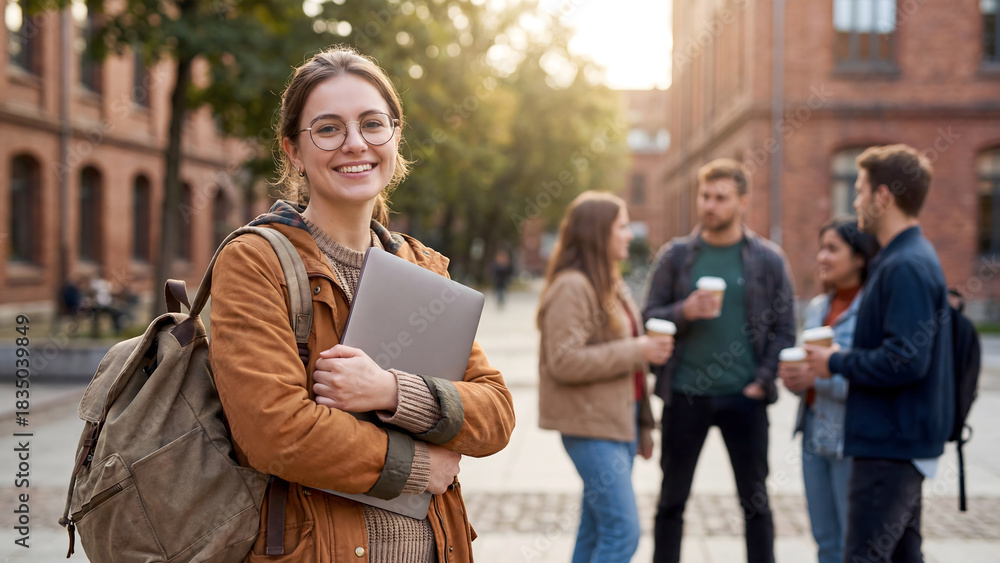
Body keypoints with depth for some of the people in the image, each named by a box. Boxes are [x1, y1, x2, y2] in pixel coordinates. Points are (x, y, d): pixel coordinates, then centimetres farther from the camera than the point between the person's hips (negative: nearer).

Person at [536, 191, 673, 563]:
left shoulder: (611, 284, 17)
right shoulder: (571, 287, -14)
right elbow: (564, 361, -22)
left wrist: (641, 426, 20)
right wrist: (635, 351, -20)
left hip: (620, 421, 9)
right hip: (592, 425, -9)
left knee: (596, 531, 13)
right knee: (623, 532, -12)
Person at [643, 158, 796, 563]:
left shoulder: (768, 259, 1)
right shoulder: (675, 255, 3)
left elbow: (784, 329, 1)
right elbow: (650, 319, 1)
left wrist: (762, 382, -9)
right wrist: (685, 312, -18)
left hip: (744, 398, -1)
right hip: (685, 395, 1)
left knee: (755, 501, 8)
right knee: (672, 500, 10)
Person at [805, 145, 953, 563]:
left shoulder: (906, 267, -19)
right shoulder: (911, 257, 14)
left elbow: (905, 360, -27)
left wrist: (836, 363, -14)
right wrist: (842, 360, 7)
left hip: (891, 443, -11)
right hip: (898, 439, 11)